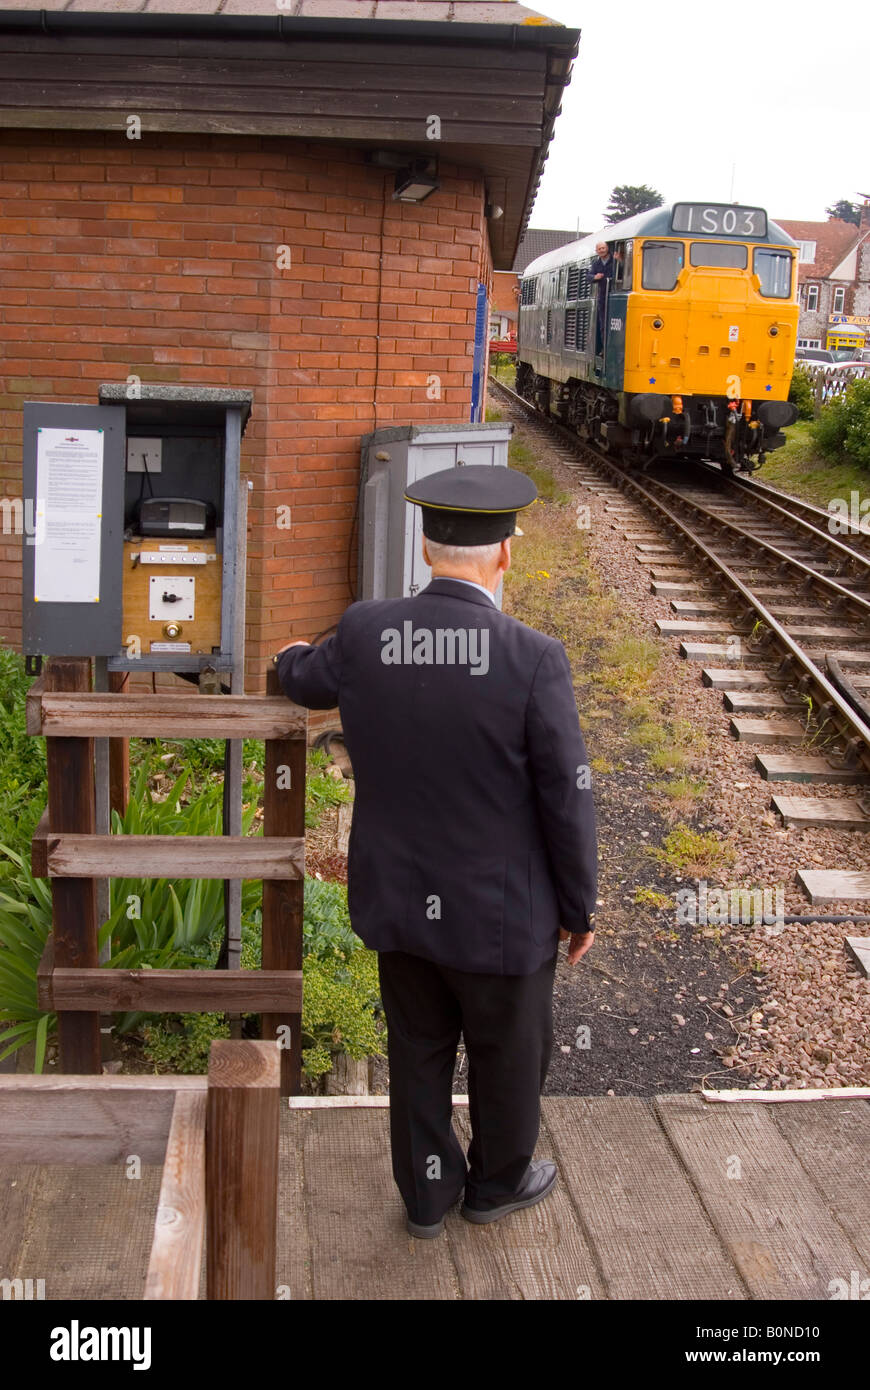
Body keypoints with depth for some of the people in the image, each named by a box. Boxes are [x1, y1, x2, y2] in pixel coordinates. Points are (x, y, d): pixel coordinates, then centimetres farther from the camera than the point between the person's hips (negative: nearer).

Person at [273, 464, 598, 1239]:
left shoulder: (365, 634, -13)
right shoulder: (533, 659, -25)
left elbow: (311, 684, 12)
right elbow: (566, 804, -18)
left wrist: (292, 663, 37)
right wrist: (580, 909, -1)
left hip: (398, 900, 4)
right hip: (500, 914, -4)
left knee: (420, 1049, 25)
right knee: (510, 1052, 23)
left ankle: (428, 1193, 44)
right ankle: (497, 1181, 47)